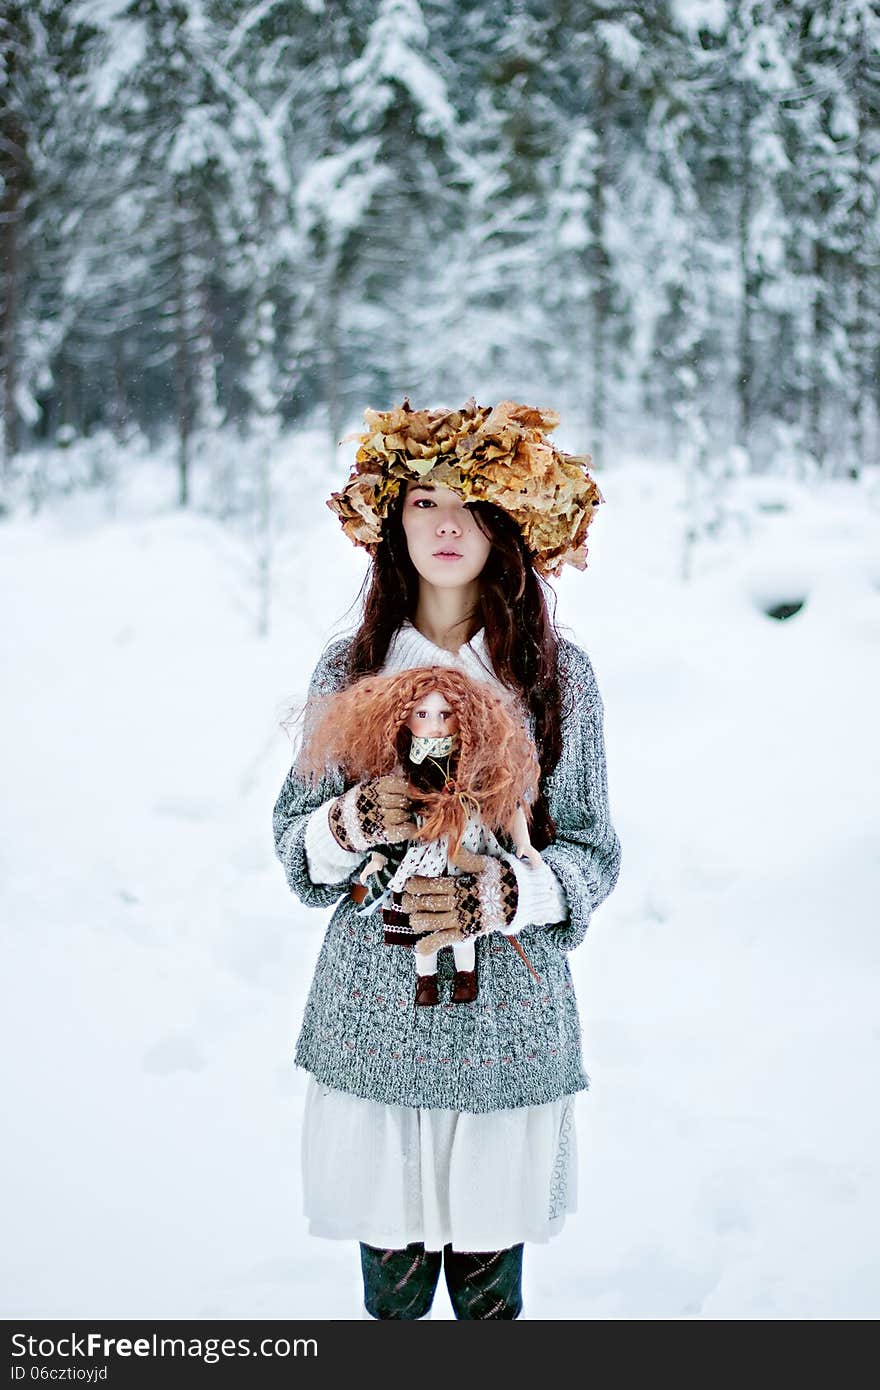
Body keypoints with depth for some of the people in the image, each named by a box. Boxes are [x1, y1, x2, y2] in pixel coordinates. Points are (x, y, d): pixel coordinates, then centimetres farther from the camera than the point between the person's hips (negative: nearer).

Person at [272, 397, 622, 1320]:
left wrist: (493, 897, -15)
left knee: (490, 1281, 6)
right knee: (390, 1280, 6)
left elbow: (592, 854, 2)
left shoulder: (558, 673, 1)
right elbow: (293, 841, 6)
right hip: (374, 1015, 1)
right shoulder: (348, 669, 3)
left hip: (511, 1020, 0)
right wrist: (358, 819, -16)